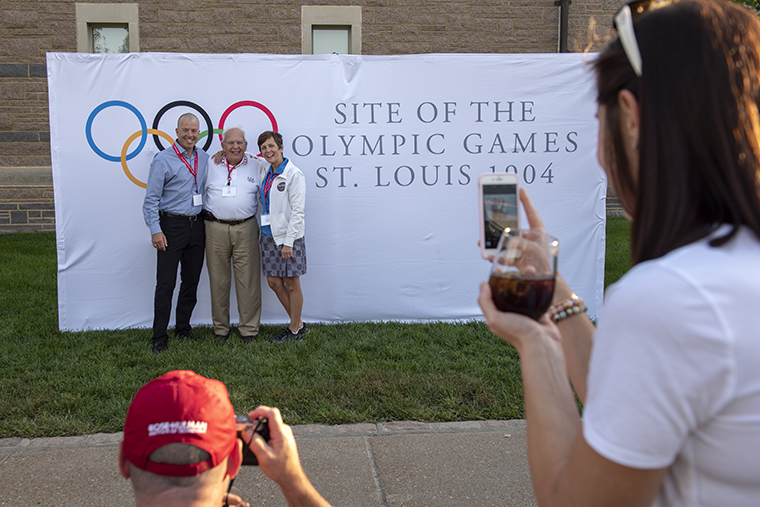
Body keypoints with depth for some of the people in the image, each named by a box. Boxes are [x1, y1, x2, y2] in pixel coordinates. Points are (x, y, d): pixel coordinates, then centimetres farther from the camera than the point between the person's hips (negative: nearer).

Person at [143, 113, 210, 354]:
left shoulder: (204, 158, 10)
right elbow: (151, 198, -7)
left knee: (191, 281, 10)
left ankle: (183, 329, 23)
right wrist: (155, 230, -13)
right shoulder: (163, 159, -6)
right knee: (166, 283, -4)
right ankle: (159, 337, 4)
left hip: (197, 226, 5)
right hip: (171, 226, -5)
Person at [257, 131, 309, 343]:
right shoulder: (266, 173, 9)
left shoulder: (294, 174, -12)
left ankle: (295, 330, 17)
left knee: (291, 284, 3)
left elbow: (297, 210, -14)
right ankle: (298, 324, 25)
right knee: (274, 282, 10)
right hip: (268, 235, 8)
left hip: (288, 237, -7)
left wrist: (288, 242, -16)